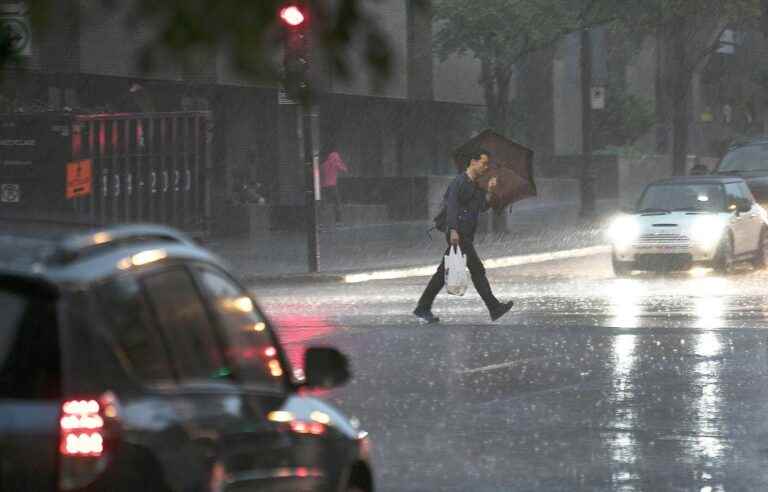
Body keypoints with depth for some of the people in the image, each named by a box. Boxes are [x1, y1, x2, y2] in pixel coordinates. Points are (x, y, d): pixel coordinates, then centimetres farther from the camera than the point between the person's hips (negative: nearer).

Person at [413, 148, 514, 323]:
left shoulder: (475, 186, 20)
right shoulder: (459, 182, -9)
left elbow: (483, 207, 15)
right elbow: (451, 205, -17)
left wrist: (490, 191, 1)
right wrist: (453, 230, -25)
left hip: (466, 235, 10)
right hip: (458, 234, -10)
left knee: (443, 272, 10)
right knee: (477, 269, -9)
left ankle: (423, 308, 12)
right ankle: (494, 308, -9)